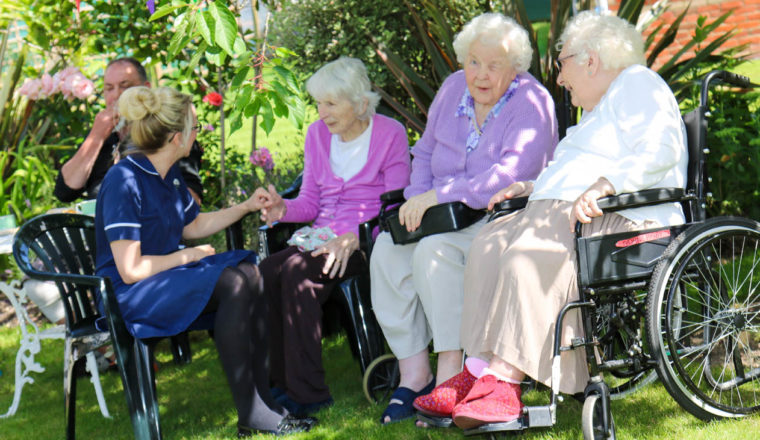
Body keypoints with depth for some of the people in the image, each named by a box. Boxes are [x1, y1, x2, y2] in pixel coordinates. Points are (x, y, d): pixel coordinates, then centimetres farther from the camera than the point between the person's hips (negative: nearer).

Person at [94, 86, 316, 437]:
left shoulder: (168, 176, 10)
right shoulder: (123, 181, -19)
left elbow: (194, 226, 28)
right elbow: (130, 270, -22)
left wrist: (247, 206, 22)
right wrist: (186, 256, -11)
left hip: (168, 273, 9)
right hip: (127, 295, -9)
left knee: (250, 272, -12)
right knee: (231, 284, -26)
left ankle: (262, 395, -15)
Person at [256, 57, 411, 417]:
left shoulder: (390, 134, 0)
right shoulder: (317, 135, 16)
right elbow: (311, 201, 15)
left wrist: (353, 237, -22)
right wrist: (283, 208, -8)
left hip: (366, 239, -5)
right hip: (321, 235, 5)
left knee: (297, 272, -33)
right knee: (265, 272, -27)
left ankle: (306, 391, -29)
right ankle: (279, 383, -21)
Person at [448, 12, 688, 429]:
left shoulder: (638, 84, 1)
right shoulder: (597, 110, 33)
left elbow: (660, 151, -17)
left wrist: (603, 187, -27)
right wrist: (533, 188, 24)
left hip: (619, 222, -10)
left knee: (529, 256, -33)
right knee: (487, 246, -13)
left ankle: (503, 382, -37)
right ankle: (487, 373, -24)